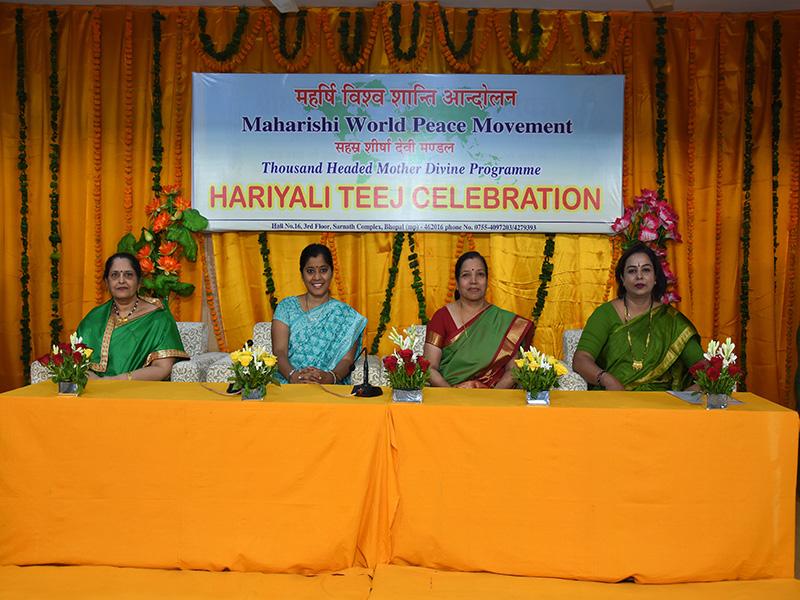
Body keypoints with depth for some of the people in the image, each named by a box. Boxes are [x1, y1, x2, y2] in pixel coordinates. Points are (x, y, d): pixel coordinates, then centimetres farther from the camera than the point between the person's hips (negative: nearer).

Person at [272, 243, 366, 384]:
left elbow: (347, 360, -1)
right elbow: (279, 351, -1)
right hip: (288, 385, 0)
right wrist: (293, 375, -22)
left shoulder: (345, 314, 9)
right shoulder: (286, 307, 10)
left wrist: (330, 377, -23)